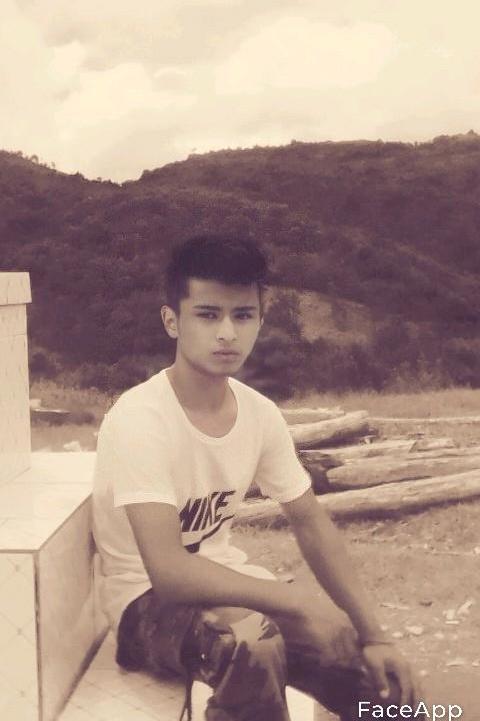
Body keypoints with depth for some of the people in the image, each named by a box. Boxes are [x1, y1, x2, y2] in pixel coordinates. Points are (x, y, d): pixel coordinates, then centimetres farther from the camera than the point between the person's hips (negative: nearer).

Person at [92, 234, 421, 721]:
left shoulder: (260, 413, -6)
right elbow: (169, 573, -32)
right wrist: (300, 603, -31)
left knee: (387, 681, -3)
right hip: (149, 600, -5)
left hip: (221, 580, 6)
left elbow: (309, 522, 2)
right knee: (250, 636, -38)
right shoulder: (139, 419, -26)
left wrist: (373, 636, -5)